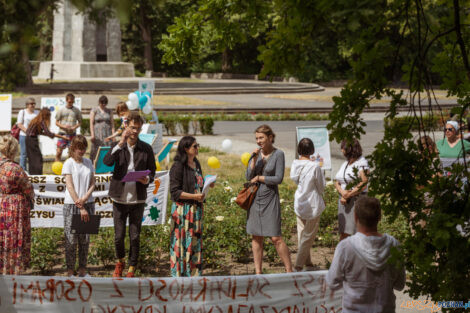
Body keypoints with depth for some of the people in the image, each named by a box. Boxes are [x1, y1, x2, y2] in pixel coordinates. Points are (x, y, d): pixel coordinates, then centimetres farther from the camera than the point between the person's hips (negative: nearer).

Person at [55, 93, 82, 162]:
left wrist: (74, 127, -8)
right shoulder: (61, 110, 4)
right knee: (59, 152, -3)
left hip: (72, 134, 1)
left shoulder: (76, 110, 6)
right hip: (63, 133, -1)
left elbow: (79, 122, 12)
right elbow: (56, 122, 7)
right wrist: (64, 126, -11)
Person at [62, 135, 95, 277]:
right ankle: (70, 272, 4)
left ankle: (82, 270, 15)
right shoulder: (69, 164, -4)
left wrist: (85, 198, -11)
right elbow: (70, 187, -9)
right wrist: (81, 208, -13)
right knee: (71, 239, -2)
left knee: (85, 239, 7)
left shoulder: (88, 162, 10)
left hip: (88, 204, 5)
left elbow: (92, 183, 8)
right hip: (72, 205, -4)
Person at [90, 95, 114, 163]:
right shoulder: (94, 110, 6)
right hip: (97, 134, -2)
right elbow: (91, 123, 0)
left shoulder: (109, 111, 13)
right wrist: (92, 135, -9)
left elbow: (112, 124, 10)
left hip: (107, 134, 2)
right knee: (96, 150, -6)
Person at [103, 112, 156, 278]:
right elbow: (107, 161, -17)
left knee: (135, 236, 3)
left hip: (138, 199, 0)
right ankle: (120, 261, 31)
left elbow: (152, 170, 10)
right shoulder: (117, 146, 2)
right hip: (119, 197, 0)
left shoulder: (146, 148, 4)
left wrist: (147, 179, -13)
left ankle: (132, 269, 16)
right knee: (119, 235, 5)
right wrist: (121, 142, -24)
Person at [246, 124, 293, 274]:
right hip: (255, 198, 4)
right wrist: (254, 159, -12)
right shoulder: (256, 153, 6)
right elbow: (249, 176, -1)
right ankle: (258, 272, 12)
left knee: (276, 237, -7)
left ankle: (289, 270, 2)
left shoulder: (278, 154, -6)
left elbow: (278, 178, -12)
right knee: (256, 237, 6)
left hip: (270, 198, -4)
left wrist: (259, 178, -6)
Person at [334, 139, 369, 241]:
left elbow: (363, 184, -16)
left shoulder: (361, 163, -7)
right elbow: (337, 182, 11)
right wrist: (342, 192, -10)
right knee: (343, 233, 6)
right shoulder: (345, 164, 16)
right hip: (343, 202, 7)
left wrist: (347, 195, -14)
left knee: (356, 234, -10)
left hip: (356, 201, -7)